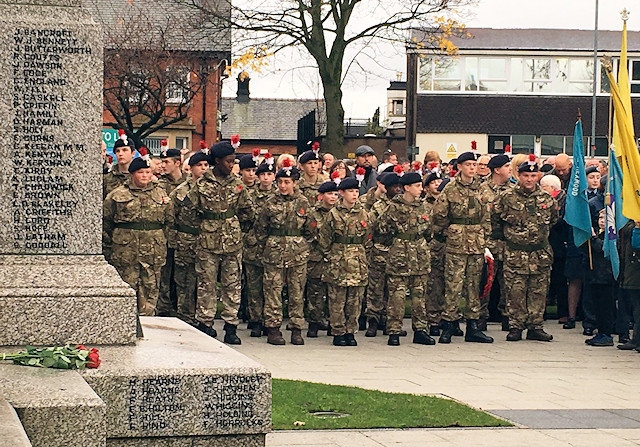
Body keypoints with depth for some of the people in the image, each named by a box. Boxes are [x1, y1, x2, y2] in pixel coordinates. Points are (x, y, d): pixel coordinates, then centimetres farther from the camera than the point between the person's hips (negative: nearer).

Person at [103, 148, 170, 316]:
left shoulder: (161, 194, 11)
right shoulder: (117, 195, 1)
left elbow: (168, 219, 17)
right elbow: (105, 219, 6)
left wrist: (160, 239, 12)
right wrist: (109, 240, 5)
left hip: (153, 252, 3)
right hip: (125, 250, -3)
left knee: (150, 289, 4)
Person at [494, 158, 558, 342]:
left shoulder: (547, 199, 5)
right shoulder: (507, 198, -3)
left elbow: (554, 220, 22)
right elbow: (495, 219, 8)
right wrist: (508, 235, 8)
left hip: (541, 255, 3)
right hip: (515, 254, -2)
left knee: (539, 291, 5)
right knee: (515, 292, -3)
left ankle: (535, 327, 12)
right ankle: (515, 327, 4)